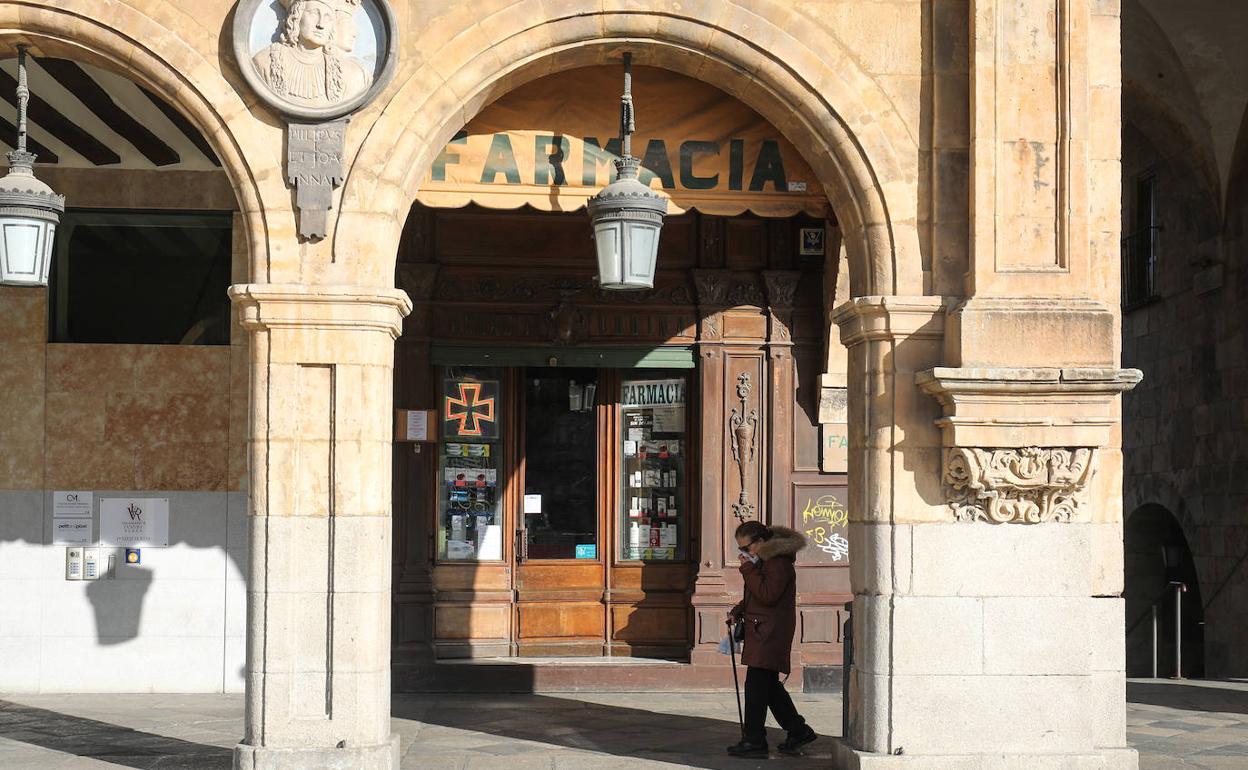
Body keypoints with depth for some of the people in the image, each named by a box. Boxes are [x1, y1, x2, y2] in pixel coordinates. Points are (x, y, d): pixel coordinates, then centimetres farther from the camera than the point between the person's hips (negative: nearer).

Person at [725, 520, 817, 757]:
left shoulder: (779, 563, -15)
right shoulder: (763, 561, 18)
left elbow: (767, 595, -23)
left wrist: (749, 570, -18)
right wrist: (738, 611, 13)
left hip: (770, 635, -10)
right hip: (761, 633, 10)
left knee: (756, 685, -9)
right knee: (770, 686, 14)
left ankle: (754, 741, -7)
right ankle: (798, 731, 22)